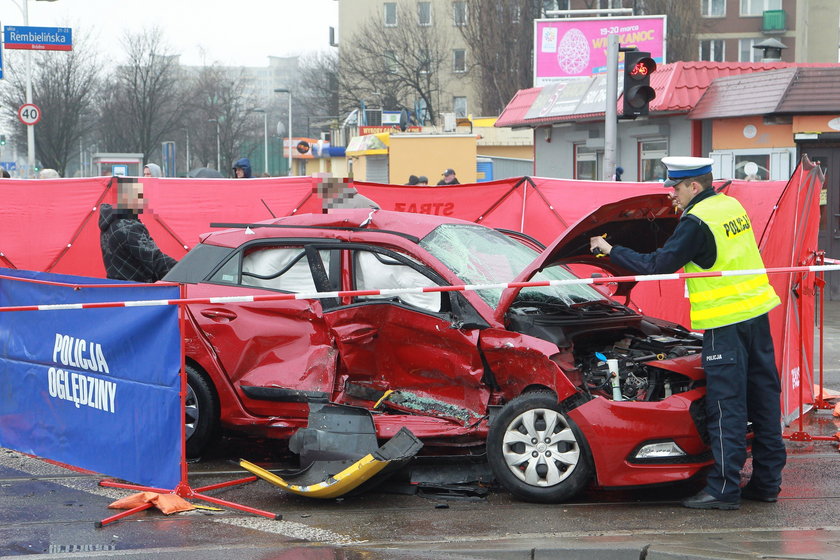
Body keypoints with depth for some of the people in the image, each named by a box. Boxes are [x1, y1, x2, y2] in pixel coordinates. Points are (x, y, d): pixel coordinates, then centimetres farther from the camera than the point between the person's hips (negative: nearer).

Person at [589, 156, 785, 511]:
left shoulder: (696, 222, -14)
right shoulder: (732, 206, 12)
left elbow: (658, 265, -14)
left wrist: (611, 251, -6)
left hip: (725, 323, -9)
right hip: (757, 311, 9)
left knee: (726, 406, -6)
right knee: (763, 398, 10)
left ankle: (723, 489, -5)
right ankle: (767, 481, 17)